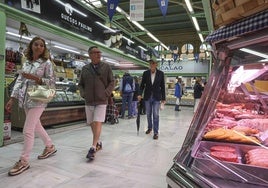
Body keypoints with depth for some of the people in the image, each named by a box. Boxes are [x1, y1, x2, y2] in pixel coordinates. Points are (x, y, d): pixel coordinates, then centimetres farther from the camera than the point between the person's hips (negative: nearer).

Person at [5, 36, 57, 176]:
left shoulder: (47, 63, -3)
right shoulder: (26, 63, 13)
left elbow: (52, 82, -7)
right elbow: (19, 81, 10)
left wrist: (35, 78, -18)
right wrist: (12, 98, 4)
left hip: (38, 100, -6)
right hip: (25, 100, 7)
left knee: (28, 130, -7)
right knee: (36, 126, 17)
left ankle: (24, 161, 7)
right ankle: (50, 146, 36)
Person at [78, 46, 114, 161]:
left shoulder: (106, 67, 2)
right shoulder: (85, 68, 9)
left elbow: (112, 82, 2)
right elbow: (80, 84, 14)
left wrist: (106, 93, -10)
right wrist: (83, 94, -2)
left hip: (101, 101, -3)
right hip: (88, 101, 4)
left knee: (97, 123, -12)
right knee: (92, 124, 10)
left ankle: (93, 148, -9)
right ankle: (98, 142, 29)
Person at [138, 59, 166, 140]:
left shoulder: (161, 73, -2)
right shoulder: (145, 73, 0)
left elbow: (162, 86, 0)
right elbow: (142, 85, 3)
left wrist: (163, 98, 0)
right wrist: (140, 94, -11)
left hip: (156, 97, -2)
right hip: (147, 97, 2)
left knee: (156, 115, -4)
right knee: (148, 114, 13)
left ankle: (156, 132, 4)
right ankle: (149, 128, 34)